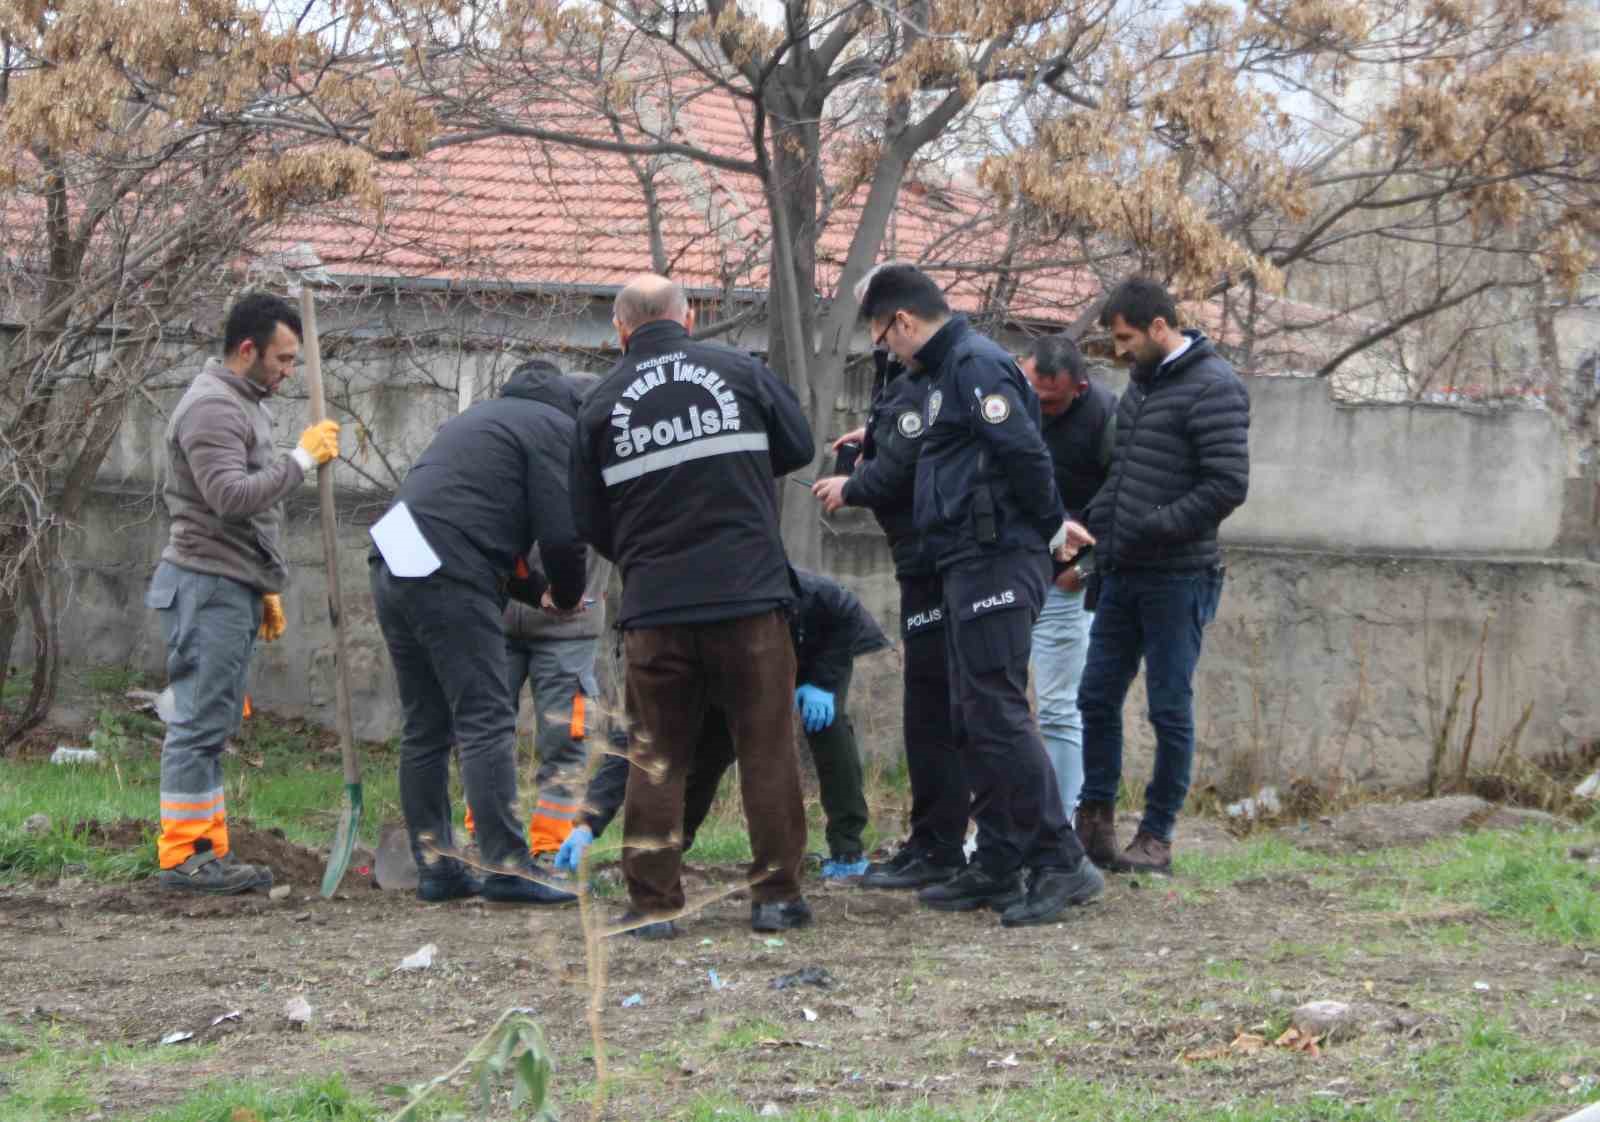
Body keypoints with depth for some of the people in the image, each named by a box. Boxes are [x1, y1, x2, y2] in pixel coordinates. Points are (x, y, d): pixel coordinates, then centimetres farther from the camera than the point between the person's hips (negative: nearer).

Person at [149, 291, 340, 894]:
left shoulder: (246, 404, 19)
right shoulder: (212, 407, -14)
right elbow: (230, 496, -26)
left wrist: (266, 588, 25)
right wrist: (301, 458, -19)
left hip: (236, 587, 10)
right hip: (207, 585, -10)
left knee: (212, 725, 9)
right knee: (200, 721, -9)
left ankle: (207, 850, 11)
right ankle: (183, 856, -8)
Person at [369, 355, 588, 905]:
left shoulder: (491, 415, 31)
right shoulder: (554, 427, 2)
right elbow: (561, 533, -7)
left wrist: (537, 591, 29)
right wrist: (567, 594, 12)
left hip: (392, 570, 9)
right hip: (448, 577, -9)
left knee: (424, 729, 12)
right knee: (487, 724, -9)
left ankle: (434, 866, 14)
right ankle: (506, 865, -13)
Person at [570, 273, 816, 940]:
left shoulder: (602, 404, 3)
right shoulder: (740, 372, 1)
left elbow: (588, 520, 7)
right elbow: (798, 447, 12)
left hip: (653, 607, 1)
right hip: (750, 595, -1)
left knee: (656, 757, 9)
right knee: (766, 748, 8)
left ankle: (653, 902, 6)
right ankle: (777, 895, 9)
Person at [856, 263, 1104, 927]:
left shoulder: (976, 364, -13)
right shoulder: (953, 368, 19)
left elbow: (1024, 453, -21)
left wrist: (1050, 529, -11)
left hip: (996, 565, -11)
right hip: (971, 567, 11)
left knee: (998, 714, -12)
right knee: (975, 717, 12)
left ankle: (1061, 865, -11)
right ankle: (997, 868, 17)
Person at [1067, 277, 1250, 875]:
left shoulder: (1213, 388, -12)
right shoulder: (1142, 383, 15)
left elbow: (1228, 486, -19)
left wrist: (1153, 528, -19)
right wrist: (1089, 527, 10)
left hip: (1178, 578, -8)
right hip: (1124, 575, 8)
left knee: (1170, 710, -1)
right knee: (1097, 698, 9)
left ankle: (1157, 836, 6)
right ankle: (1095, 821, 18)